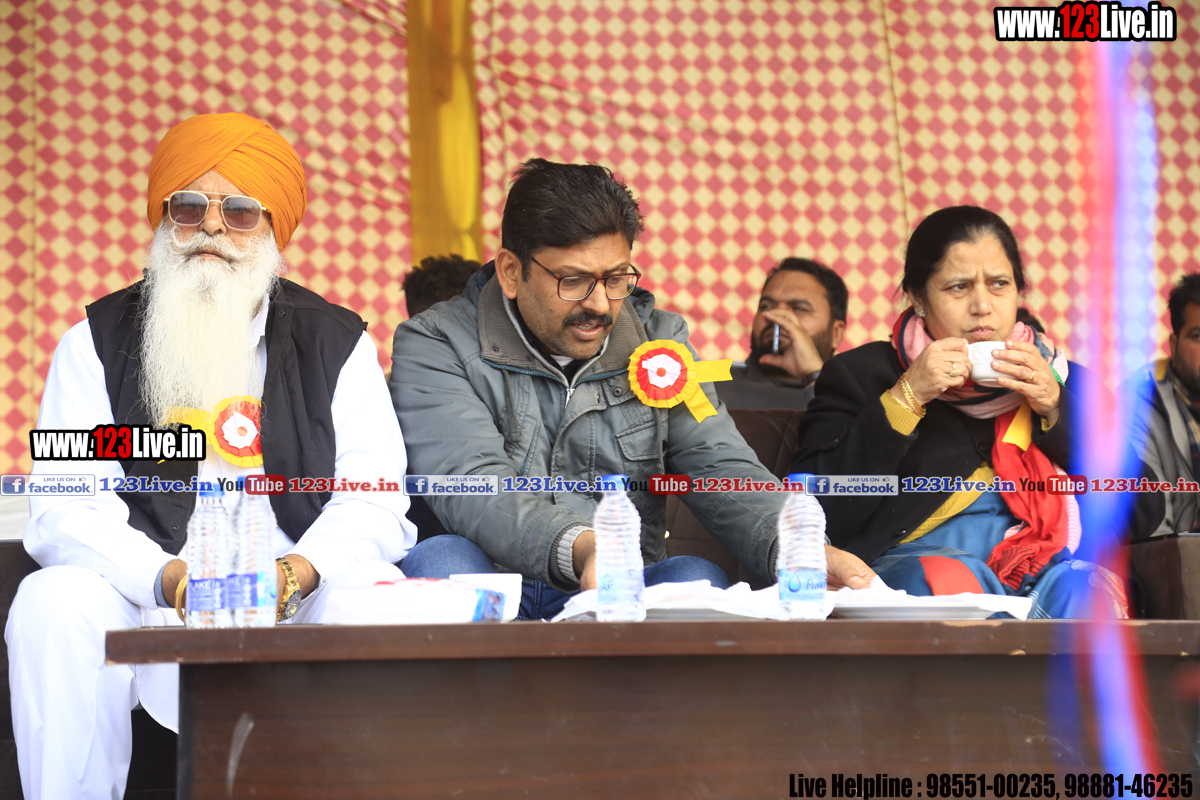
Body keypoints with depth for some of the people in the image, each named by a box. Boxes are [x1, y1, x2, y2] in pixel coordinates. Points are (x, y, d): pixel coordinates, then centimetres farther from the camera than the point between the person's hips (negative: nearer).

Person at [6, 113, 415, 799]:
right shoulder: (98, 343, 11)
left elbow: (374, 499, 0)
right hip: (146, 602, 0)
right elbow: (65, 507, -1)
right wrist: (170, 579, -20)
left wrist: (295, 573, -21)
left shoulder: (337, 342, 12)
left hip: (300, 597, 0)